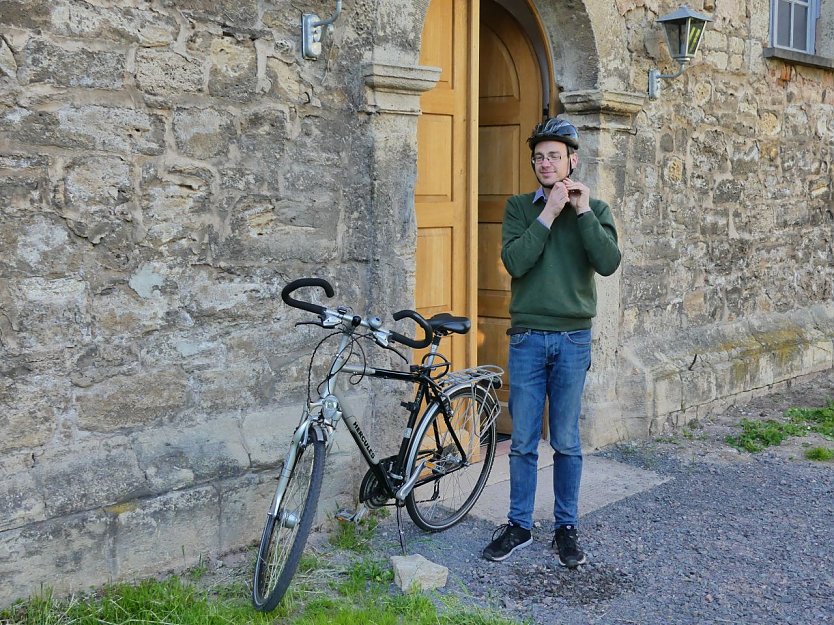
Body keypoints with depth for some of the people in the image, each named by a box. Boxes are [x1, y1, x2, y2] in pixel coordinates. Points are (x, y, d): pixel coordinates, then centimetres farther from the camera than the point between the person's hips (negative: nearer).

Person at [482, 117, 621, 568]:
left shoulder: (594, 209, 5)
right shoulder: (519, 207, 5)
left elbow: (609, 264, -12)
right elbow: (514, 261, -12)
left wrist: (583, 211, -15)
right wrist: (549, 213, -14)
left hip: (572, 339, 0)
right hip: (527, 337, 0)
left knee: (567, 443, 8)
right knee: (523, 442, 7)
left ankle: (566, 528, 21)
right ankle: (519, 526, 20)